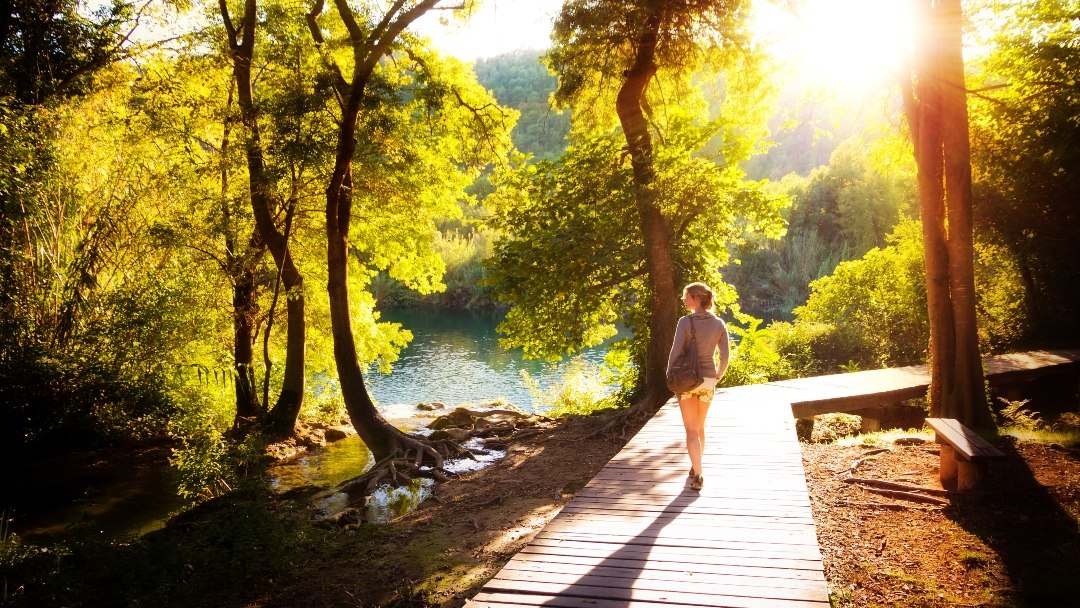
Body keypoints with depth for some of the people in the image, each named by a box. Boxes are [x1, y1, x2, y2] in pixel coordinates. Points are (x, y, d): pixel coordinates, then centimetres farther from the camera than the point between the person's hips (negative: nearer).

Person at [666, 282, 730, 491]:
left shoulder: (686, 321, -14)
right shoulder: (719, 324, -2)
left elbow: (675, 353, -15)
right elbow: (724, 357, -1)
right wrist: (717, 376, 15)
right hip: (707, 381, 4)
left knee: (691, 430, 2)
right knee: (700, 426, 21)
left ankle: (698, 474, -8)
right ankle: (696, 468, 32)